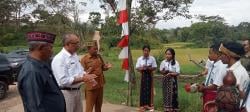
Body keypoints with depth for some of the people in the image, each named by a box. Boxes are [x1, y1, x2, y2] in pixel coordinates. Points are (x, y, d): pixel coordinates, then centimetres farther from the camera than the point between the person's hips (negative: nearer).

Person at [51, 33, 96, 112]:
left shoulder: (75, 55, 8)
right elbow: (63, 81, -26)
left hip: (77, 91, 8)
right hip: (66, 93, -8)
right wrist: (82, 79, -24)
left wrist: (86, 76, -7)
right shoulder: (59, 59, -20)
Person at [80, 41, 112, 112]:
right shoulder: (84, 59, -11)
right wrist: (89, 71, -30)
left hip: (100, 85, 6)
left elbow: (103, 67, 15)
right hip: (91, 87, -6)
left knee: (99, 106, 19)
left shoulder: (99, 56, 6)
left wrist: (107, 67, -6)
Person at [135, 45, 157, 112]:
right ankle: (142, 105, 11)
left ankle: (148, 104, 17)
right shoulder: (140, 59, 1)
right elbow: (137, 68, 1)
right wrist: (142, 68, -18)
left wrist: (149, 68, -18)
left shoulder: (152, 58, -2)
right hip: (143, 75, 0)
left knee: (149, 89, 5)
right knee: (143, 90, 2)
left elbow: (154, 68, -1)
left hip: (149, 75, 0)